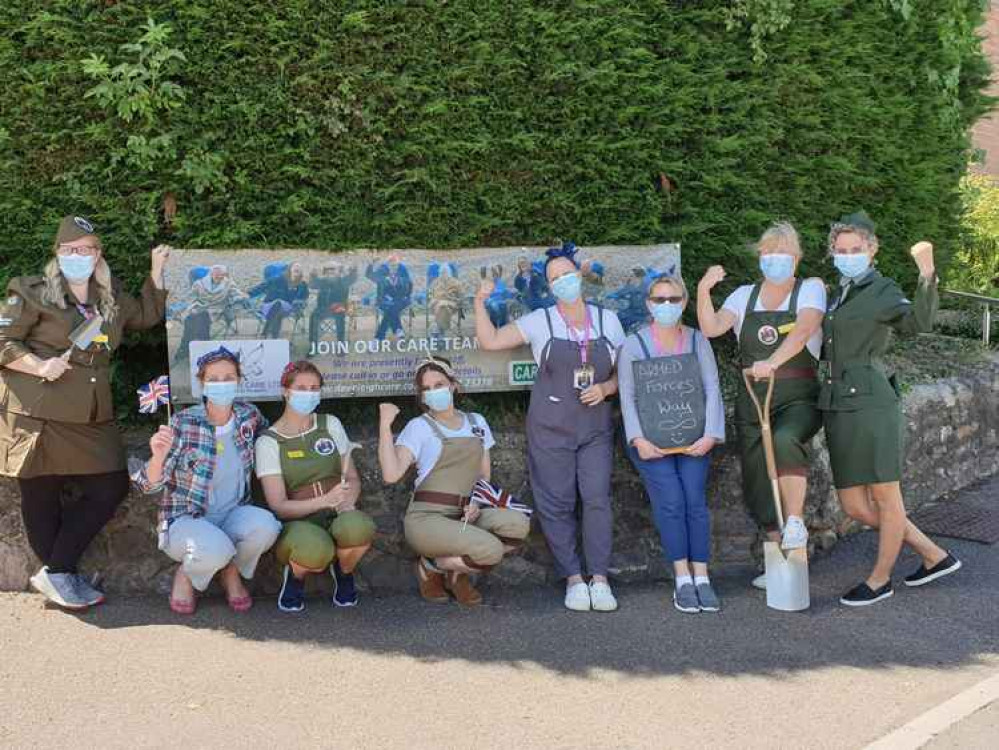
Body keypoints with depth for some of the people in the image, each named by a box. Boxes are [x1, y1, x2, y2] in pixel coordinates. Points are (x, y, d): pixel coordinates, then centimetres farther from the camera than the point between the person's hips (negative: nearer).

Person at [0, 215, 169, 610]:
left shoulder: (111, 299, 14)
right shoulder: (32, 292, -4)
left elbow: (147, 315, 28)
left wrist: (156, 271, 19)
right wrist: (39, 366, -21)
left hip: (90, 419, 6)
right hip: (37, 416, -6)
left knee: (111, 488, 3)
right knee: (42, 498, 2)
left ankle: (57, 573, 12)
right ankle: (59, 574, 16)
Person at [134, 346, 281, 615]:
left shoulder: (248, 415, -3)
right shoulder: (184, 423, -15)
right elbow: (149, 484, -17)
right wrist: (158, 456, -36)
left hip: (233, 515, 4)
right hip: (186, 519, -4)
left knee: (265, 525, -29)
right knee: (216, 550, -36)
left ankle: (232, 574, 3)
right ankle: (185, 574, 1)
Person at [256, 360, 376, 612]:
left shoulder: (331, 425, 10)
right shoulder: (268, 442, -2)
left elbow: (353, 477, 13)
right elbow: (278, 506, -8)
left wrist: (348, 502, -11)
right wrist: (325, 501, -23)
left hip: (336, 518, 3)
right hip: (297, 525, -3)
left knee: (357, 527, -36)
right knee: (316, 550, -40)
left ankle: (343, 572, 2)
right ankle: (295, 575, 1)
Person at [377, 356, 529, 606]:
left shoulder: (477, 423, 14)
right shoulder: (419, 427, 0)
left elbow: (484, 476, 17)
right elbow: (391, 474, -15)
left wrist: (476, 504, -3)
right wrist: (385, 425, -17)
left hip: (464, 516, 5)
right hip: (427, 518, -5)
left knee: (518, 524, -23)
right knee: (491, 550, -29)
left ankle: (457, 573, 1)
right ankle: (431, 567, 1)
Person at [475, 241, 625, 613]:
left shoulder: (607, 320, 7)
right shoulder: (540, 322, 2)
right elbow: (490, 341, 2)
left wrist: (605, 388, -6)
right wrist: (480, 303, -7)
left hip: (596, 428, 1)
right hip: (550, 429, -1)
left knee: (597, 499, -10)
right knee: (556, 505, -1)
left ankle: (599, 579, -3)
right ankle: (573, 578, 7)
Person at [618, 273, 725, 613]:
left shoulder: (697, 341, 7)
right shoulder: (633, 344, 1)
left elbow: (712, 390, 2)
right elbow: (628, 396, -4)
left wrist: (710, 435, -9)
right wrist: (638, 439, -15)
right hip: (651, 439, -2)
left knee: (695, 500, -8)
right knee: (671, 501, -14)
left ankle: (701, 578, -1)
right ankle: (682, 579, -7)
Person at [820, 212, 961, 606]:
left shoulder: (882, 292, -2)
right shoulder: (837, 295, 19)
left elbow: (919, 321, -21)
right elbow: (825, 347, 28)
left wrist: (927, 275, -33)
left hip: (870, 404, -8)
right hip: (837, 408, 8)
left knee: (885, 498, 4)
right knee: (854, 506, 9)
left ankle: (880, 580, 20)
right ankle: (934, 555, 23)